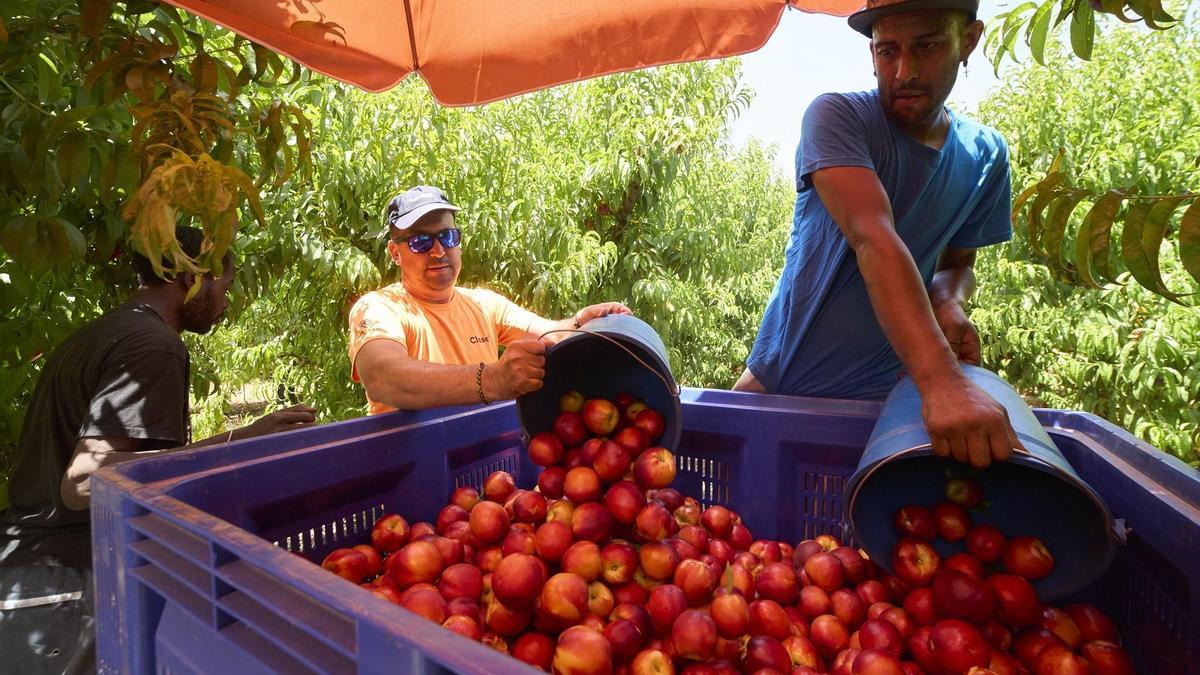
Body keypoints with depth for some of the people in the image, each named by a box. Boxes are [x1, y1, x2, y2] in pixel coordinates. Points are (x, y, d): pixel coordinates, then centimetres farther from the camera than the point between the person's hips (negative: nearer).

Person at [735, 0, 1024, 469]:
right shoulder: (836, 117, -16)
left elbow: (958, 261, 12)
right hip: (779, 389, -3)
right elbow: (873, 240, -31)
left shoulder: (985, 155, 1)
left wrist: (948, 303, -14)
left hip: (885, 395, 3)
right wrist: (942, 381, -43)